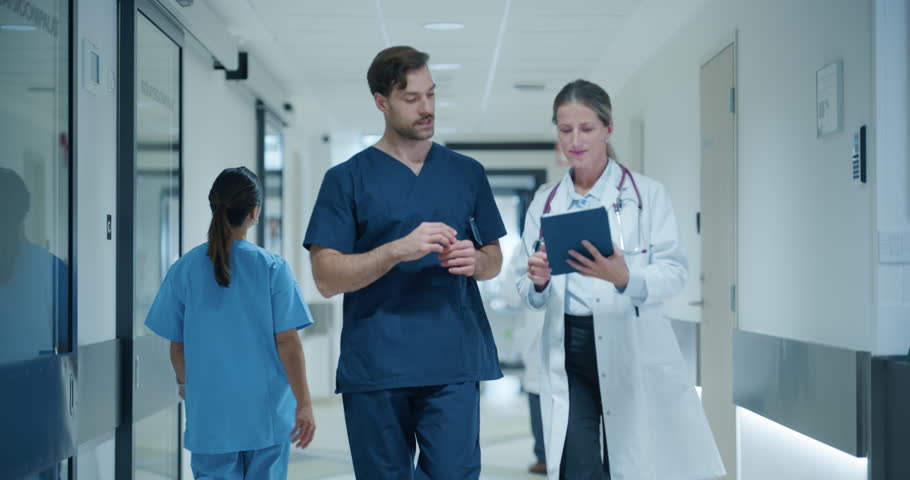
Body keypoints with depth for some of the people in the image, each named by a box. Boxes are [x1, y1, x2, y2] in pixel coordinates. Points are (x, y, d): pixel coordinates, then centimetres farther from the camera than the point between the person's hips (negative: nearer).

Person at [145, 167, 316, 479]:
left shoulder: (184, 269, -2)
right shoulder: (272, 268, -7)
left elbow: (177, 346, 4)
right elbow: (287, 342, -10)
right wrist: (303, 403, -5)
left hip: (210, 415, 1)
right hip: (267, 413, -1)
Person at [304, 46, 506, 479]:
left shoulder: (467, 173, 13)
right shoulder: (346, 179, 3)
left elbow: (495, 259, 17)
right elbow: (327, 277, -4)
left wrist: (474, 260, -7)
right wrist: (400, 250, -18)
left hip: (453, 364, 1)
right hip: (374, 367, -1)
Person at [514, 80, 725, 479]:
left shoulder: (647, 194, 1)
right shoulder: (544, 203, 10)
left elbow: (674, 272, -8)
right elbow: (530, 295, 8)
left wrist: (624, 278, -27)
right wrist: (538, 282, -16)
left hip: (633, 350, -2)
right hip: (568, 353, 2)